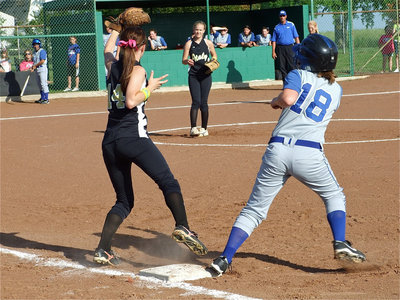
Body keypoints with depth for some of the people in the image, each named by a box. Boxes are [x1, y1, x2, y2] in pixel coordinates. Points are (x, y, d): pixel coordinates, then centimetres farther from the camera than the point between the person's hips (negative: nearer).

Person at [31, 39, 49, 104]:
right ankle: (42, 98, 20)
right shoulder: (34, 52, 17)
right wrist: (33, 68, 3)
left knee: (43, 84, -12)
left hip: (42, 69, -9)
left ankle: (46, 99, -12)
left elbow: (42, 61, -20)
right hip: (37, 70, 9)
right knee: (40, 85, 13)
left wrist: (35, 66, -12)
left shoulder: (42, 51, -11)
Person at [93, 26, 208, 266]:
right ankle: (182, 226, -32)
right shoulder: (137, 70, -4)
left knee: (124, 201, 13)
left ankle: (103, 250, 1)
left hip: (110, 142, 6)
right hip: (134, 138, -6)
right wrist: (151, 87, -3)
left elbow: (108, 50, 39)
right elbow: (131, 101, -18)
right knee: (168, 183, -8)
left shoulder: (113, 66, 14)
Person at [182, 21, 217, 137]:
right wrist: (188, 61, -22)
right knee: (196, 101, -11)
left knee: (204, 102, 4)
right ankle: (193, 128, -12)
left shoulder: (208, 43, 5)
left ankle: (204, 128, 14)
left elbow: (214, 55, 18)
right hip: (193, 76, -1)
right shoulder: (189, 44, 1)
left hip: (206, 75, 1)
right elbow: (183, 60, 0)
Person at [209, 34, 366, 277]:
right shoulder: (336, 90, 16)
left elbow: (288, 98, -14)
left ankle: (225, 258, -1)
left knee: (254, 209, 7)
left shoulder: (298, 75, 6)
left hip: (278, 149, -1)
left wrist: (276, 101, 7)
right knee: (334, 196, 25)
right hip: (310, 153, 1)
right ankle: (341, 243, 5)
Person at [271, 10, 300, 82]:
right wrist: (273, 51, 2)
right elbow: (274, 40, 11)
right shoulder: (277, 27, 12)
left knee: (291, 65, -8)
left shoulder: (291, 25, 9)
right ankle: (285, 80, 6)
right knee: (282, 66, 0)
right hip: (280, 48, 2)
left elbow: (296, 37, 6)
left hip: (289, 47, -2)